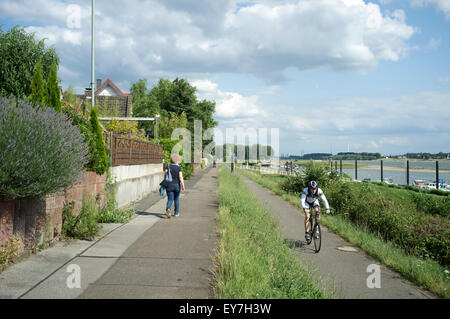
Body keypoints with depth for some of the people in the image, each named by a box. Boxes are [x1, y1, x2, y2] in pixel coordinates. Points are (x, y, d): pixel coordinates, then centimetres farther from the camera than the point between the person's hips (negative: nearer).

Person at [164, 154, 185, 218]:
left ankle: (168, 209, -26)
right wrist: (183, 186, -14)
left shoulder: (168, 166, -3)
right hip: (177, 185, 0)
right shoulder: (179, 168, -7)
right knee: (176, 199, 17)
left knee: (170, 199, 3)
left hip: (169, 186, 0)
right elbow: (180, 177, -15)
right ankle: (176, 213, 23)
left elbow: (165, 175, -7)